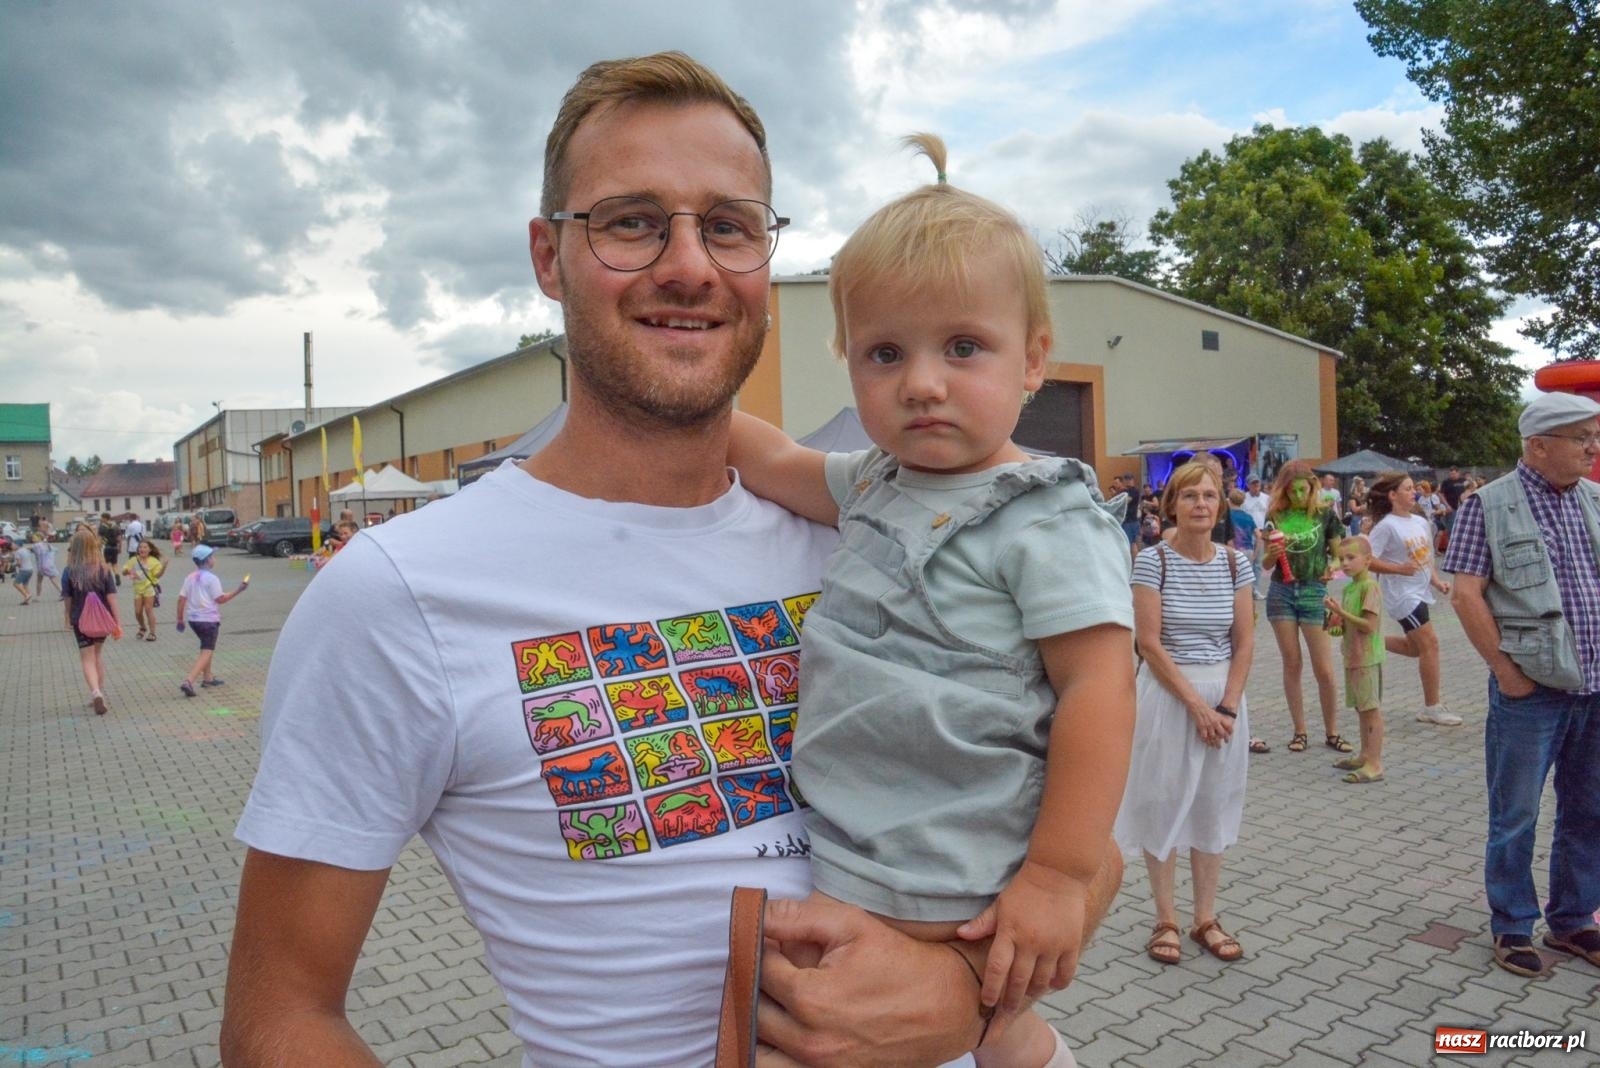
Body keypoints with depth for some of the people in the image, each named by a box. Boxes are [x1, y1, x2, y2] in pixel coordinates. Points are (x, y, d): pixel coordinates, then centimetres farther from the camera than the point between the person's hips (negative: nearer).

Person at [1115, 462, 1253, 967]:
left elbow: (1244, 642, 2)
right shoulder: (1152, 560, -10)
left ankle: (1206, 919, 25)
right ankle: (1166, 921, 18)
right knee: (1164, 804, 4)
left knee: (1215, 805, 12)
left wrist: (1227, 707, -9)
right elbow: (1149, 642, -13)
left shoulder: (1236, 563, 2)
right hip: (1167, 693, -4)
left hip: (1223, 695, 4)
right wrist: (1196, 704, -15)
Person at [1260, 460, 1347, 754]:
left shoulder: (1325, 514, -2)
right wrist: (1271, 554, -15)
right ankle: (1299, 731, 16)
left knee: (1324, 669, -1)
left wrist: (1333, 568, -17)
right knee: (1292, 664, 7)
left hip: (1313, 591, -1)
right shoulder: (1276, 516, 2)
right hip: (1281, 592, 2)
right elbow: (1266, 565, 6)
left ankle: (1332, 732, 15)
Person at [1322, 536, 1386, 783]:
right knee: (1361, 708, 17)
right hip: (1353, 657, 9)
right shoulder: (1348, 588, 13)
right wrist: (1338, 627, 5)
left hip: (1368, 658, -9)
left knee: (1371, 709, -5)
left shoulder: (1370, 587, -15)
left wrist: (1340, 612, -21)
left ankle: (1375, 764, -1)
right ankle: (1365, 755, 28)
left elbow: (1369, 625, -21)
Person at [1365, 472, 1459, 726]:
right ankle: (1432, 707, 3)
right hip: (1402, 595, -8)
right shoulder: (1386, 526, -15)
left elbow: (1425, 558, 18)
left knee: (1416, 647, 13)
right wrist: (1400, 568, -25)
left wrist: (1437, 581, 6)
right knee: (1429, 643, -7)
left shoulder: (1421, 522, 8)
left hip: (1419, 592, 8)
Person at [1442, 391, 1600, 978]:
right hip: (1531, 689, -5)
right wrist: (1506, 670, -12)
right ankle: (1512, 927, 21)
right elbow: (1466, 594, -12)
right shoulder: (1489, 505, -8)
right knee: (1516, 817, 6)